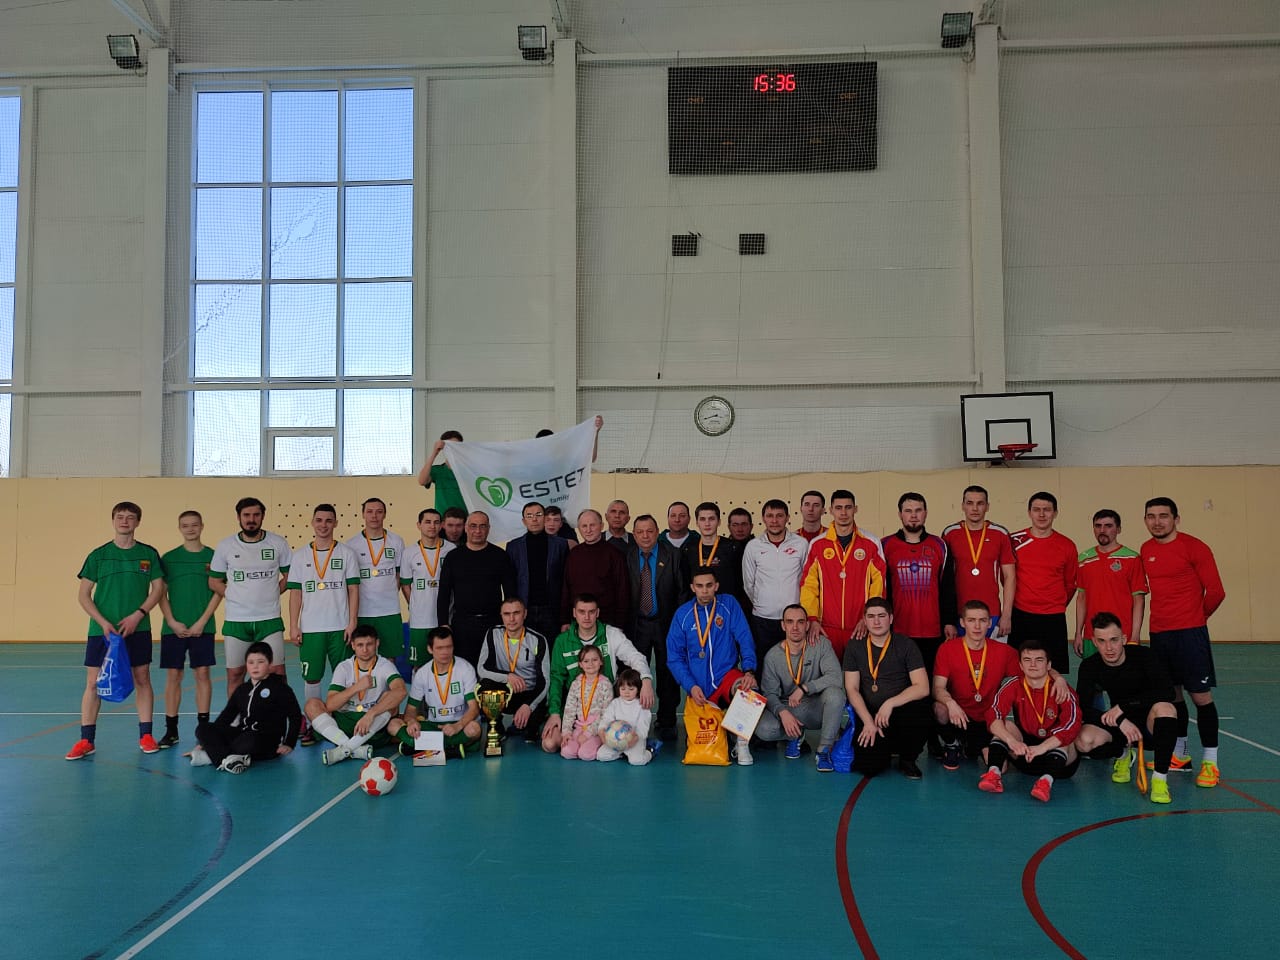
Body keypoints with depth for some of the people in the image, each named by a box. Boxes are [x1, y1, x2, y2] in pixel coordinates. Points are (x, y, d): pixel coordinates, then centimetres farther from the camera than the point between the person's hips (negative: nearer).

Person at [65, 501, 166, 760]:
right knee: (93, 683, 0)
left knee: (142, 680, 5)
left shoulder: (149, 554, 3)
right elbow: (84, 595, 1)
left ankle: (146, 736, 14)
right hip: (101, 629, 0)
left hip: (138, 629, 0)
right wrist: (103, 622, -11)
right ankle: (86, 740, 9)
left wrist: (137, 616, -12)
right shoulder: (98, 555, 2)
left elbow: (158, 589, 1)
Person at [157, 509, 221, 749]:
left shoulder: (212, 556, 2)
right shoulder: (169, 558, 5)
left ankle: (203, 727, 9)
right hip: (173, 627, 1)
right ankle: (171, 731, 11)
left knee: (202, 674, 1)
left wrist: (201, 622, -8)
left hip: (202, 627, -1)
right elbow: (161, 593, 4)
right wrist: (172, 622, -7)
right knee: (173, 676, 3)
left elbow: (218, 592, 0)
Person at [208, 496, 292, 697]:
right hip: (235, 621, 1)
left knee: (277, 672, -2)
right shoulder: (225, 546, 3)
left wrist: (271, 593, 0)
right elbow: (214, 582, 10)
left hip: (270, 620, -1)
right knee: (234, 674, 7)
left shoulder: (278, 543, 1)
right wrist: (233, 596, -1)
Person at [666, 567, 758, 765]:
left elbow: (745, 640, -7)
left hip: (727, 675, -1)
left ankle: (742, 743, -15)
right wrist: (691, 686, -12)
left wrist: (749, 670, -24)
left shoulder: (729, 605, 0)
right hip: (699, 689, 1)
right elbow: (674, 657, 1)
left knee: (748, 688, -34)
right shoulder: (682, 615, 1)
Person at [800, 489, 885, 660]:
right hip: (827, 627, 1)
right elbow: (808, 584, 3)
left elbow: (879, 583, 2)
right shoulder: (817, 544, 5)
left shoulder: (871, 543, 3)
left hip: (860, 628, 0)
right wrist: (812, 619, -6)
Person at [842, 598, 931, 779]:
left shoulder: (906, 645, 0)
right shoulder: (854, 648, 5)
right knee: (868, 767, -25)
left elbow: (922, 688, -8)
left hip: (901, 712, 0)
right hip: (869, 715, 0)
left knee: (920, 709, -36)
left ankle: (907, 759, -4)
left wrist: (890, 703, -19)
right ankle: (884, 750, 16)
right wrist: (868, 721, -13)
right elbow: (852, 689, 0)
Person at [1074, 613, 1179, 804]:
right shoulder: (1090, 666, -9)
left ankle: (1160, 778, -25)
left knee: (1164, 707, -37)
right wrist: (1120, 721, -30)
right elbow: (1084, 709, -15)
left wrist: (1123, 706, -30)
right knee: (1084, 741, -27)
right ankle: (1123, 755, 9)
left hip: (1150, 725, -2)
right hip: (1119, 726, 3)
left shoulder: (1143, 655, -16)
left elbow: (1167, 692, -28)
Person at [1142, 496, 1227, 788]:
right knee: (1172, 694, 13)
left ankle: (1210, 762, 5)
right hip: (1158, 633, 6)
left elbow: (1215, 592, -7)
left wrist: (1196, 617, 5)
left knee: (1201, 696, -3)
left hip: (1190, 632, -6)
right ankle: (1179, 755, 25)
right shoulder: (1146, 550, 9)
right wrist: (1165, 617, 13)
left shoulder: (1194, 547, -9)